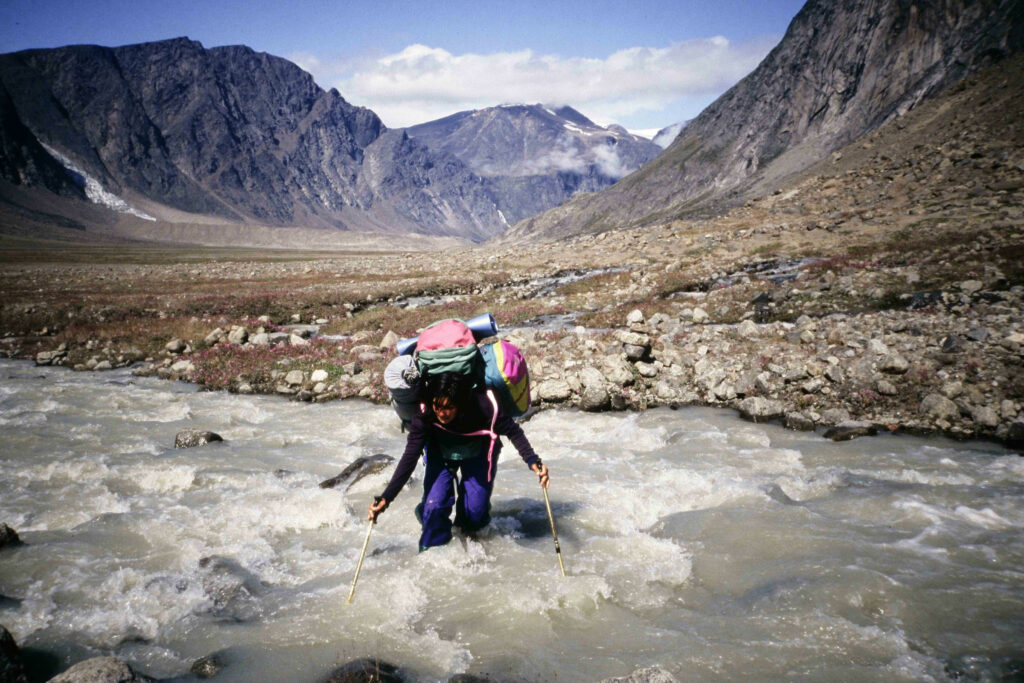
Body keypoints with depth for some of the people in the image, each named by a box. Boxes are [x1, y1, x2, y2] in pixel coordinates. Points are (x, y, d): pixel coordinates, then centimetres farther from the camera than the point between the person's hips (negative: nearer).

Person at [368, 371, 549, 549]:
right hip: (441, 455, 0)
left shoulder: (484, 406, -37)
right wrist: (386, 498, -35)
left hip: (478, 455, 0)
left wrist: (533, 461, -36)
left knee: (475, 512, -6)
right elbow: (409, 458, -30)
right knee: (434, 505, -16)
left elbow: (513, 431, -22)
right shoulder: (425, 414, -33)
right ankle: (433, 544, 14)